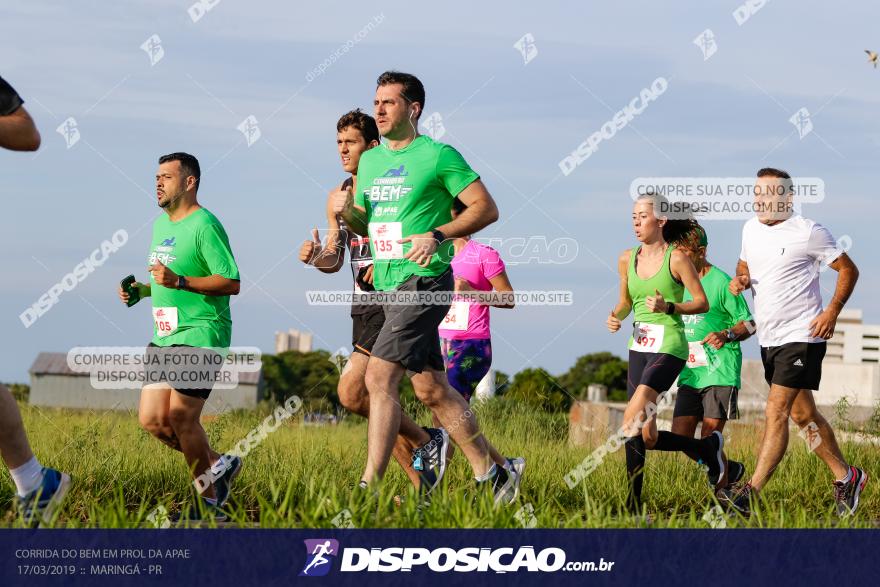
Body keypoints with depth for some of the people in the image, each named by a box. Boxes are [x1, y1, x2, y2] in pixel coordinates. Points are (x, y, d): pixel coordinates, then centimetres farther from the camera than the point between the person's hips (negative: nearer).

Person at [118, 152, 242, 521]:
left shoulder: (205, 225, -11)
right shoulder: (161, 224, 17)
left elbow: (231, 283, -16)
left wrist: (179, 281, -25)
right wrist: (141, 290, 9)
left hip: (200, 336, -9)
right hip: (165, 337, 9)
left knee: (181, 418, -8)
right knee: (151, 419, 2)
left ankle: (210, 503, 8)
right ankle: (217, 466, 19)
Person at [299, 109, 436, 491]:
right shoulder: (337, 197, 13)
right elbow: (335, 260, 18)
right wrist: (315, 257, -4)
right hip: (363, 307, 8)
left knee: (351, 393, -17)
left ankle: (424, 440, -2)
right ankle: (422, 484, 14)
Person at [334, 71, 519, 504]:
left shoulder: (438, 156, -6)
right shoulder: (370, 161, 16)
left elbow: (486, 208, -8)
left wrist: (437, 235, -20)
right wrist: (347, 211, 2)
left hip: (423, 280, -8)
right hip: (388, 285, 8)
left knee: (380, 377, -16)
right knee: (430, 387, 11)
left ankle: (369, 486, -16)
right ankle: (491, 475, 21)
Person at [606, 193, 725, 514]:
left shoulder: (676, 258, -8)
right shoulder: (627, 259, 8)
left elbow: (703, 303, -4)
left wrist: (668, 307, -19)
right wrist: (615, 316, -1)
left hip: (668, 346, -7)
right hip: (639, 347, 7)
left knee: (631, 424, -21)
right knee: (647, 438, 3)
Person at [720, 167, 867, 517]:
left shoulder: (809, 233, -11)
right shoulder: (751, 229, 9)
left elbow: (848, 269, -3)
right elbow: (745, 263, 26)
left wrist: (832, 311, -14)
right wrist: (740, 279, 2)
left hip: (801, 335, -8)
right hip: (769, 340, 8)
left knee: (776, 412, -15)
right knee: (802, 414, 14)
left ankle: (751, 494, -21)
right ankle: (846, 477, 29)